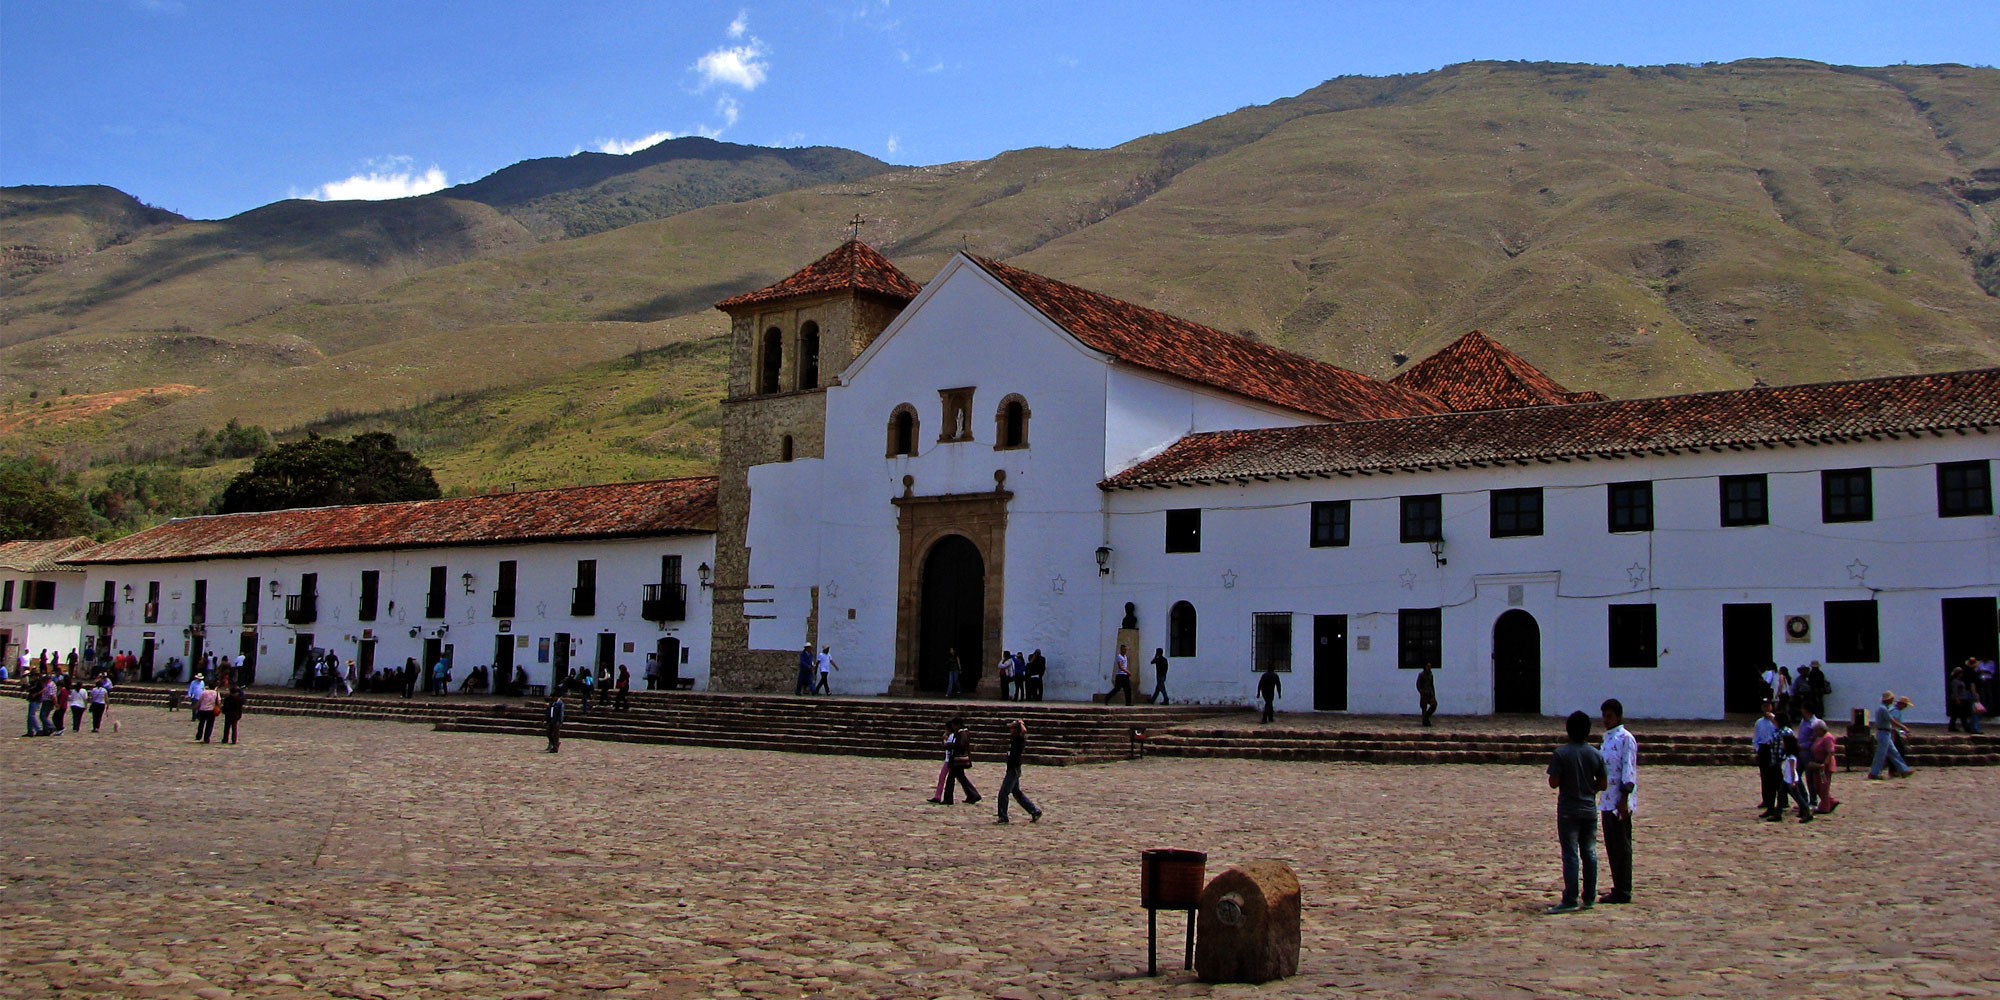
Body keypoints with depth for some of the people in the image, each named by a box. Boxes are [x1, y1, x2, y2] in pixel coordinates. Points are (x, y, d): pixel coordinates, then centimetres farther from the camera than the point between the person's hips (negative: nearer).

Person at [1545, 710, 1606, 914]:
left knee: (1570, 855, -3)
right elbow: (1602, 784, 4)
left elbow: (1553, 782, -13)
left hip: (1568, 811, -4)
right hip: (1590, 809, 4)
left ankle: (1570, 900, -6)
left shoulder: (1561, 753, -12)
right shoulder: (1596, 754, 0)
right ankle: (1589, 898, 15)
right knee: (1589, 853, 11)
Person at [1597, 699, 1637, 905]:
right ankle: (1618, 888, 19)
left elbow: (1628, 771, -16)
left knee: (1622, 847, -3)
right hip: (1606, 801, 9)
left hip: (1619, 803, -9)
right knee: (1612, 848, 12)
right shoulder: (1606, 738, 16)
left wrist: (1624, 800, -20)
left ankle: (1623, 892, 2)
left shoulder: (1626, 738, -10)